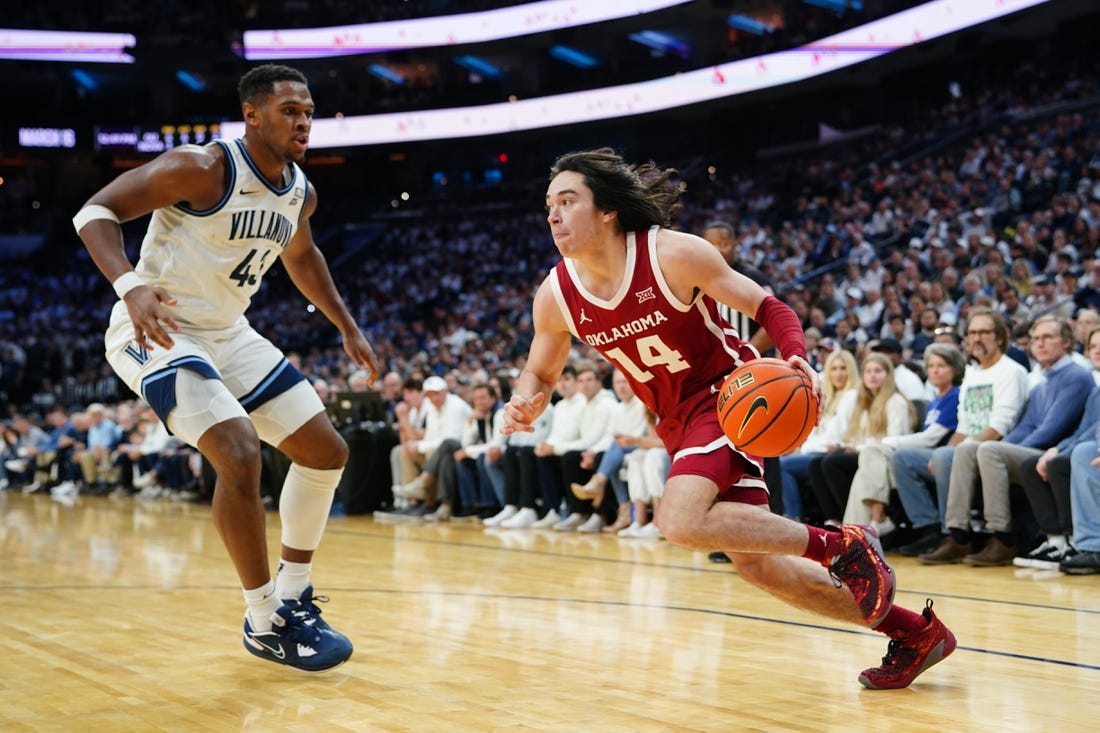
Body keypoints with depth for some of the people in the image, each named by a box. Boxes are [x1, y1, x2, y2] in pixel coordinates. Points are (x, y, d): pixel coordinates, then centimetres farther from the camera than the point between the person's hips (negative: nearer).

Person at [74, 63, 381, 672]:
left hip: (227, 333, 9)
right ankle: (265, 623, -10)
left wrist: (348, 328, 21)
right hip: (157, 329, -8)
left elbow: (301, 255, 23)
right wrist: (130, 286, -38)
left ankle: (292, 595, 19)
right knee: (239, 455, -26)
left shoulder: (300, 193, 2)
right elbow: (96, 211, -22)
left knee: (326, 451, 7)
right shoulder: (202, 168, -21)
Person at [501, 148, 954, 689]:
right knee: (757, 566, 6)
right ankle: (914, 634, 19)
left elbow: (766, 307, -11)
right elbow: (539, 372, 9)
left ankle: (843, 546, -13)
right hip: (677, 420, 6)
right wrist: (524, 405, -15)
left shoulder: (672, 254, -20)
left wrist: (797, 360, -30)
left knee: (681, 521, -31)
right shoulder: (555, 295, -7)